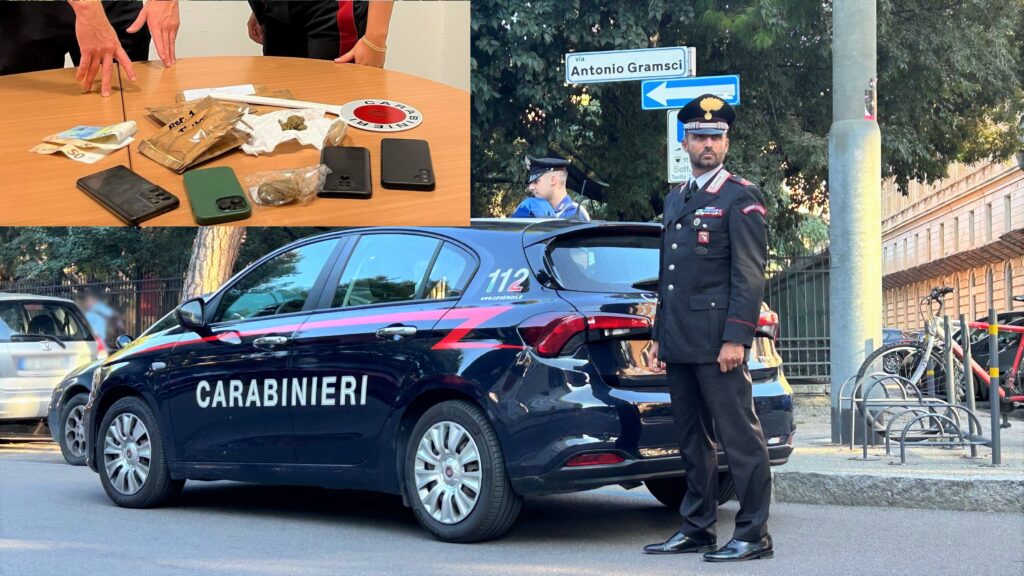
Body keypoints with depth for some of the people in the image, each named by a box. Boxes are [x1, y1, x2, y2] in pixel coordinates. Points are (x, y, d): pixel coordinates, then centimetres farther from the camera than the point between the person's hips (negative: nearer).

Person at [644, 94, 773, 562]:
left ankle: (754, 536, -2)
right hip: (679, 344, 8)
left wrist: (735, 339, -18)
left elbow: (750, 276, -11)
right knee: (692, 439, 12)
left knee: (739, 437, -5)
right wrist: (659, 335, 17)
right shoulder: (674, 200, 20)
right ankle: (697, 529, 19)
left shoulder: (741, 198, -4)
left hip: (716, 342, -8)